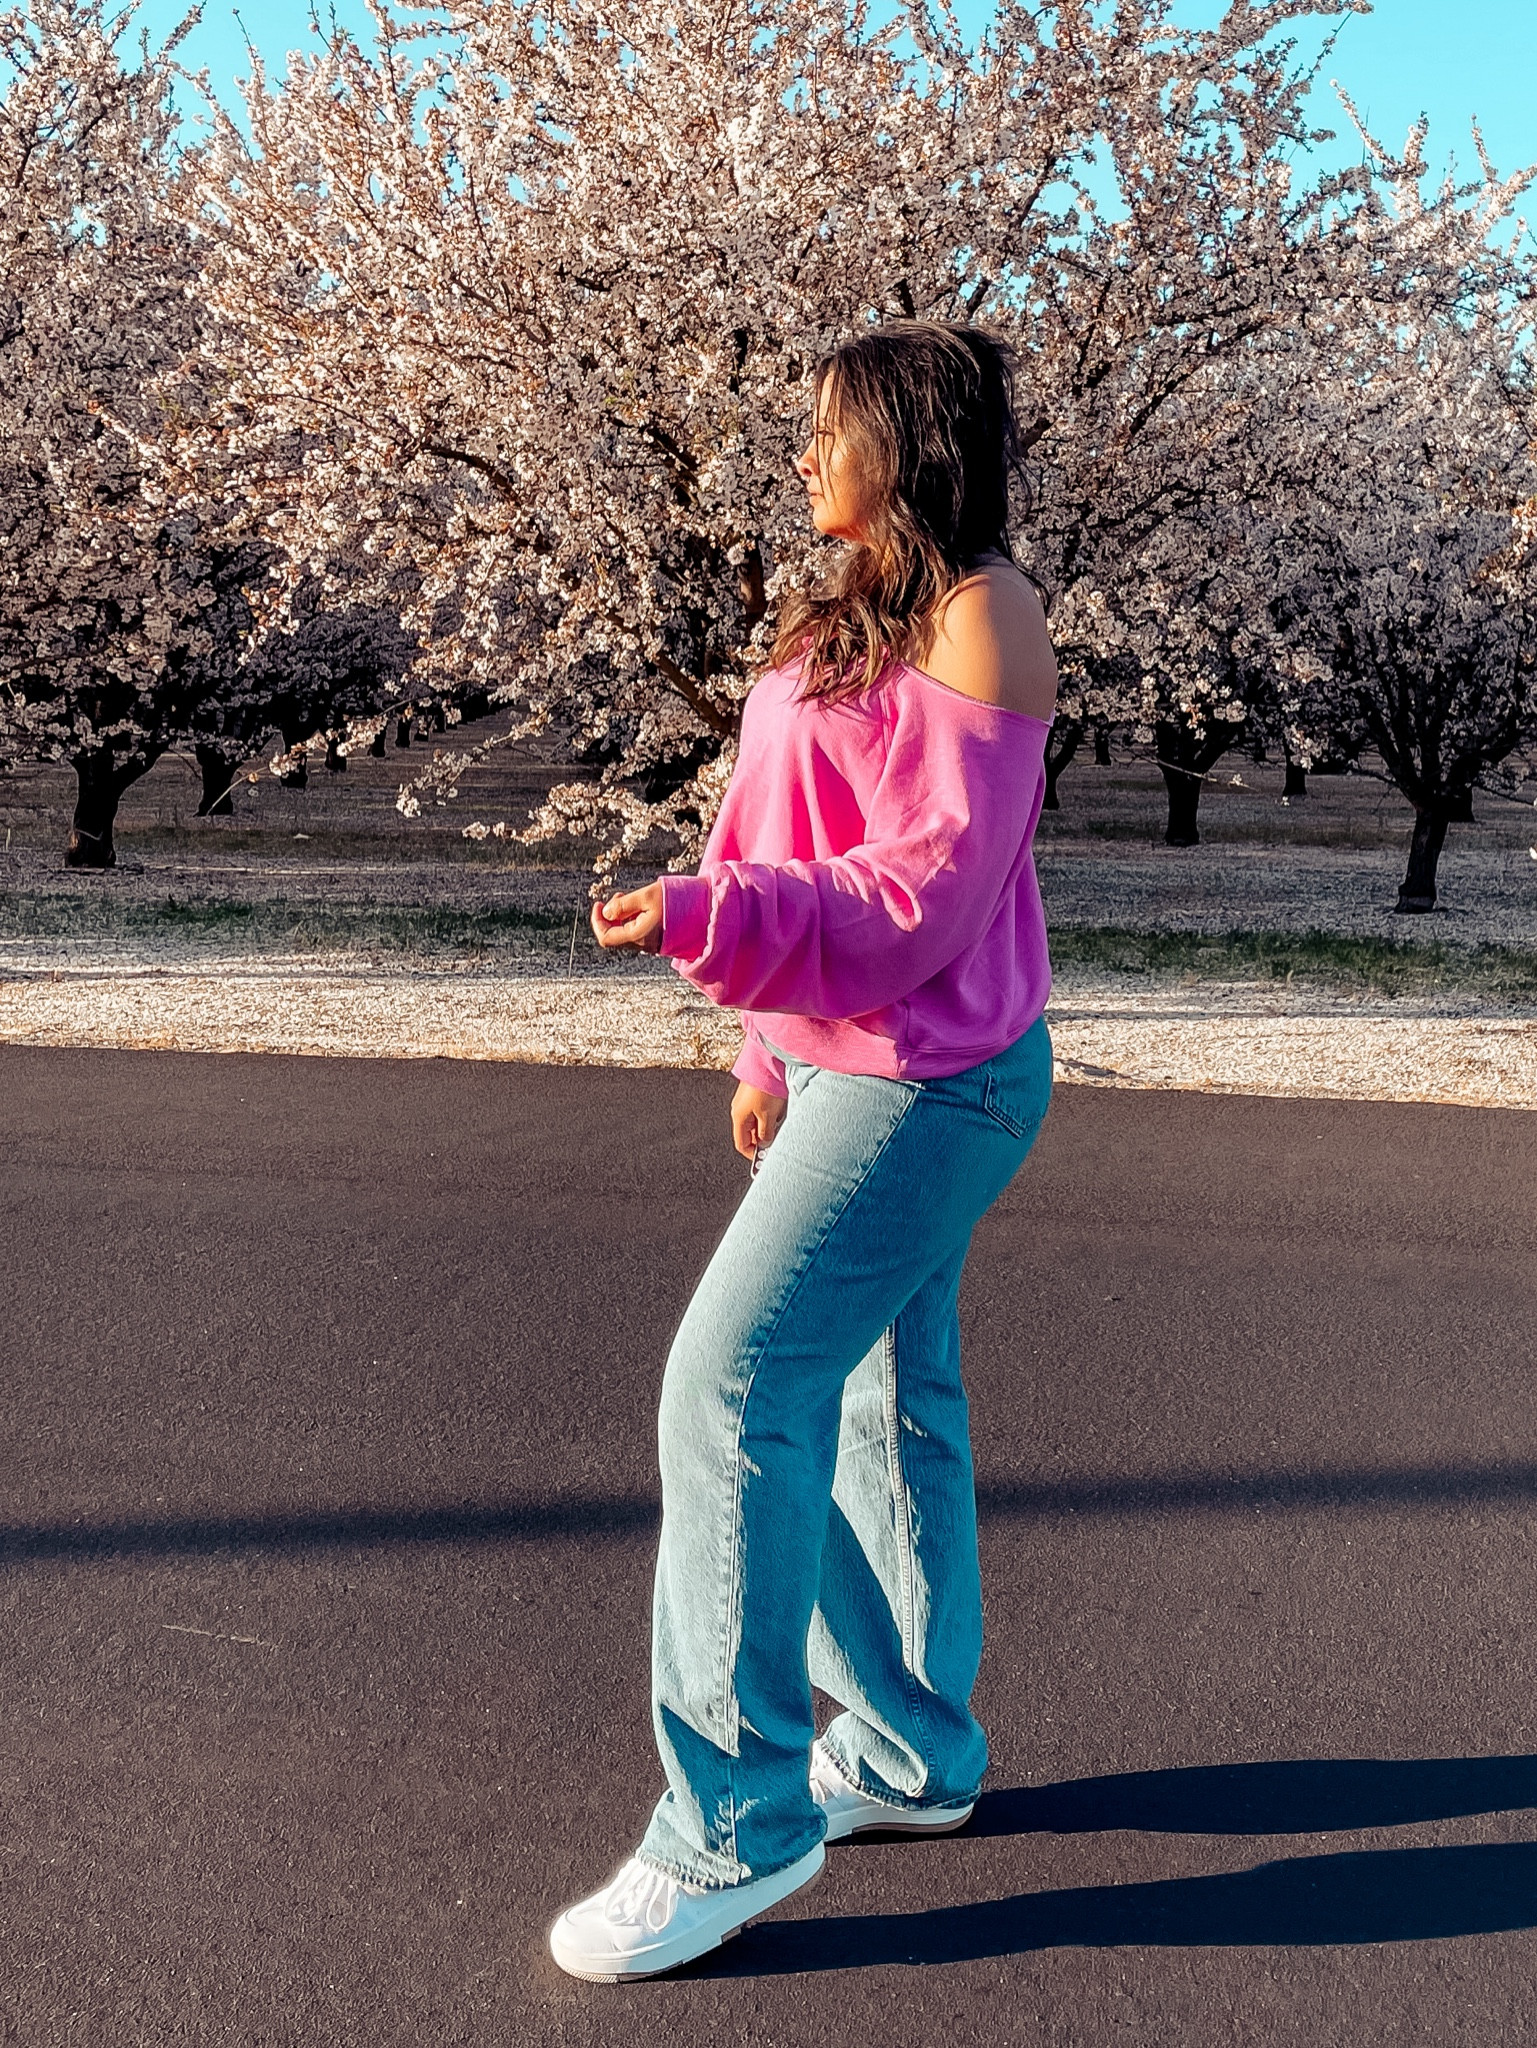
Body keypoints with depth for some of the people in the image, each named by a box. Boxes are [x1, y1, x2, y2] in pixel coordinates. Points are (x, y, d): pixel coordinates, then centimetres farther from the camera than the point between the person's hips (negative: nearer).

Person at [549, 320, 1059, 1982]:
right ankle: (908, 1750, 29)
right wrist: (776, 1054, 18)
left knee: (733, 1388, -12)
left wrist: (705, 918, -29)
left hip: (929, 1081, -9)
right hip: (851, 1067, 10)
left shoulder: (981, 615, -13)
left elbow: (930, 887, -19)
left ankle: (734, 1822, -1)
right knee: (881, 1406, 14)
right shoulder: (871, 613, 15)